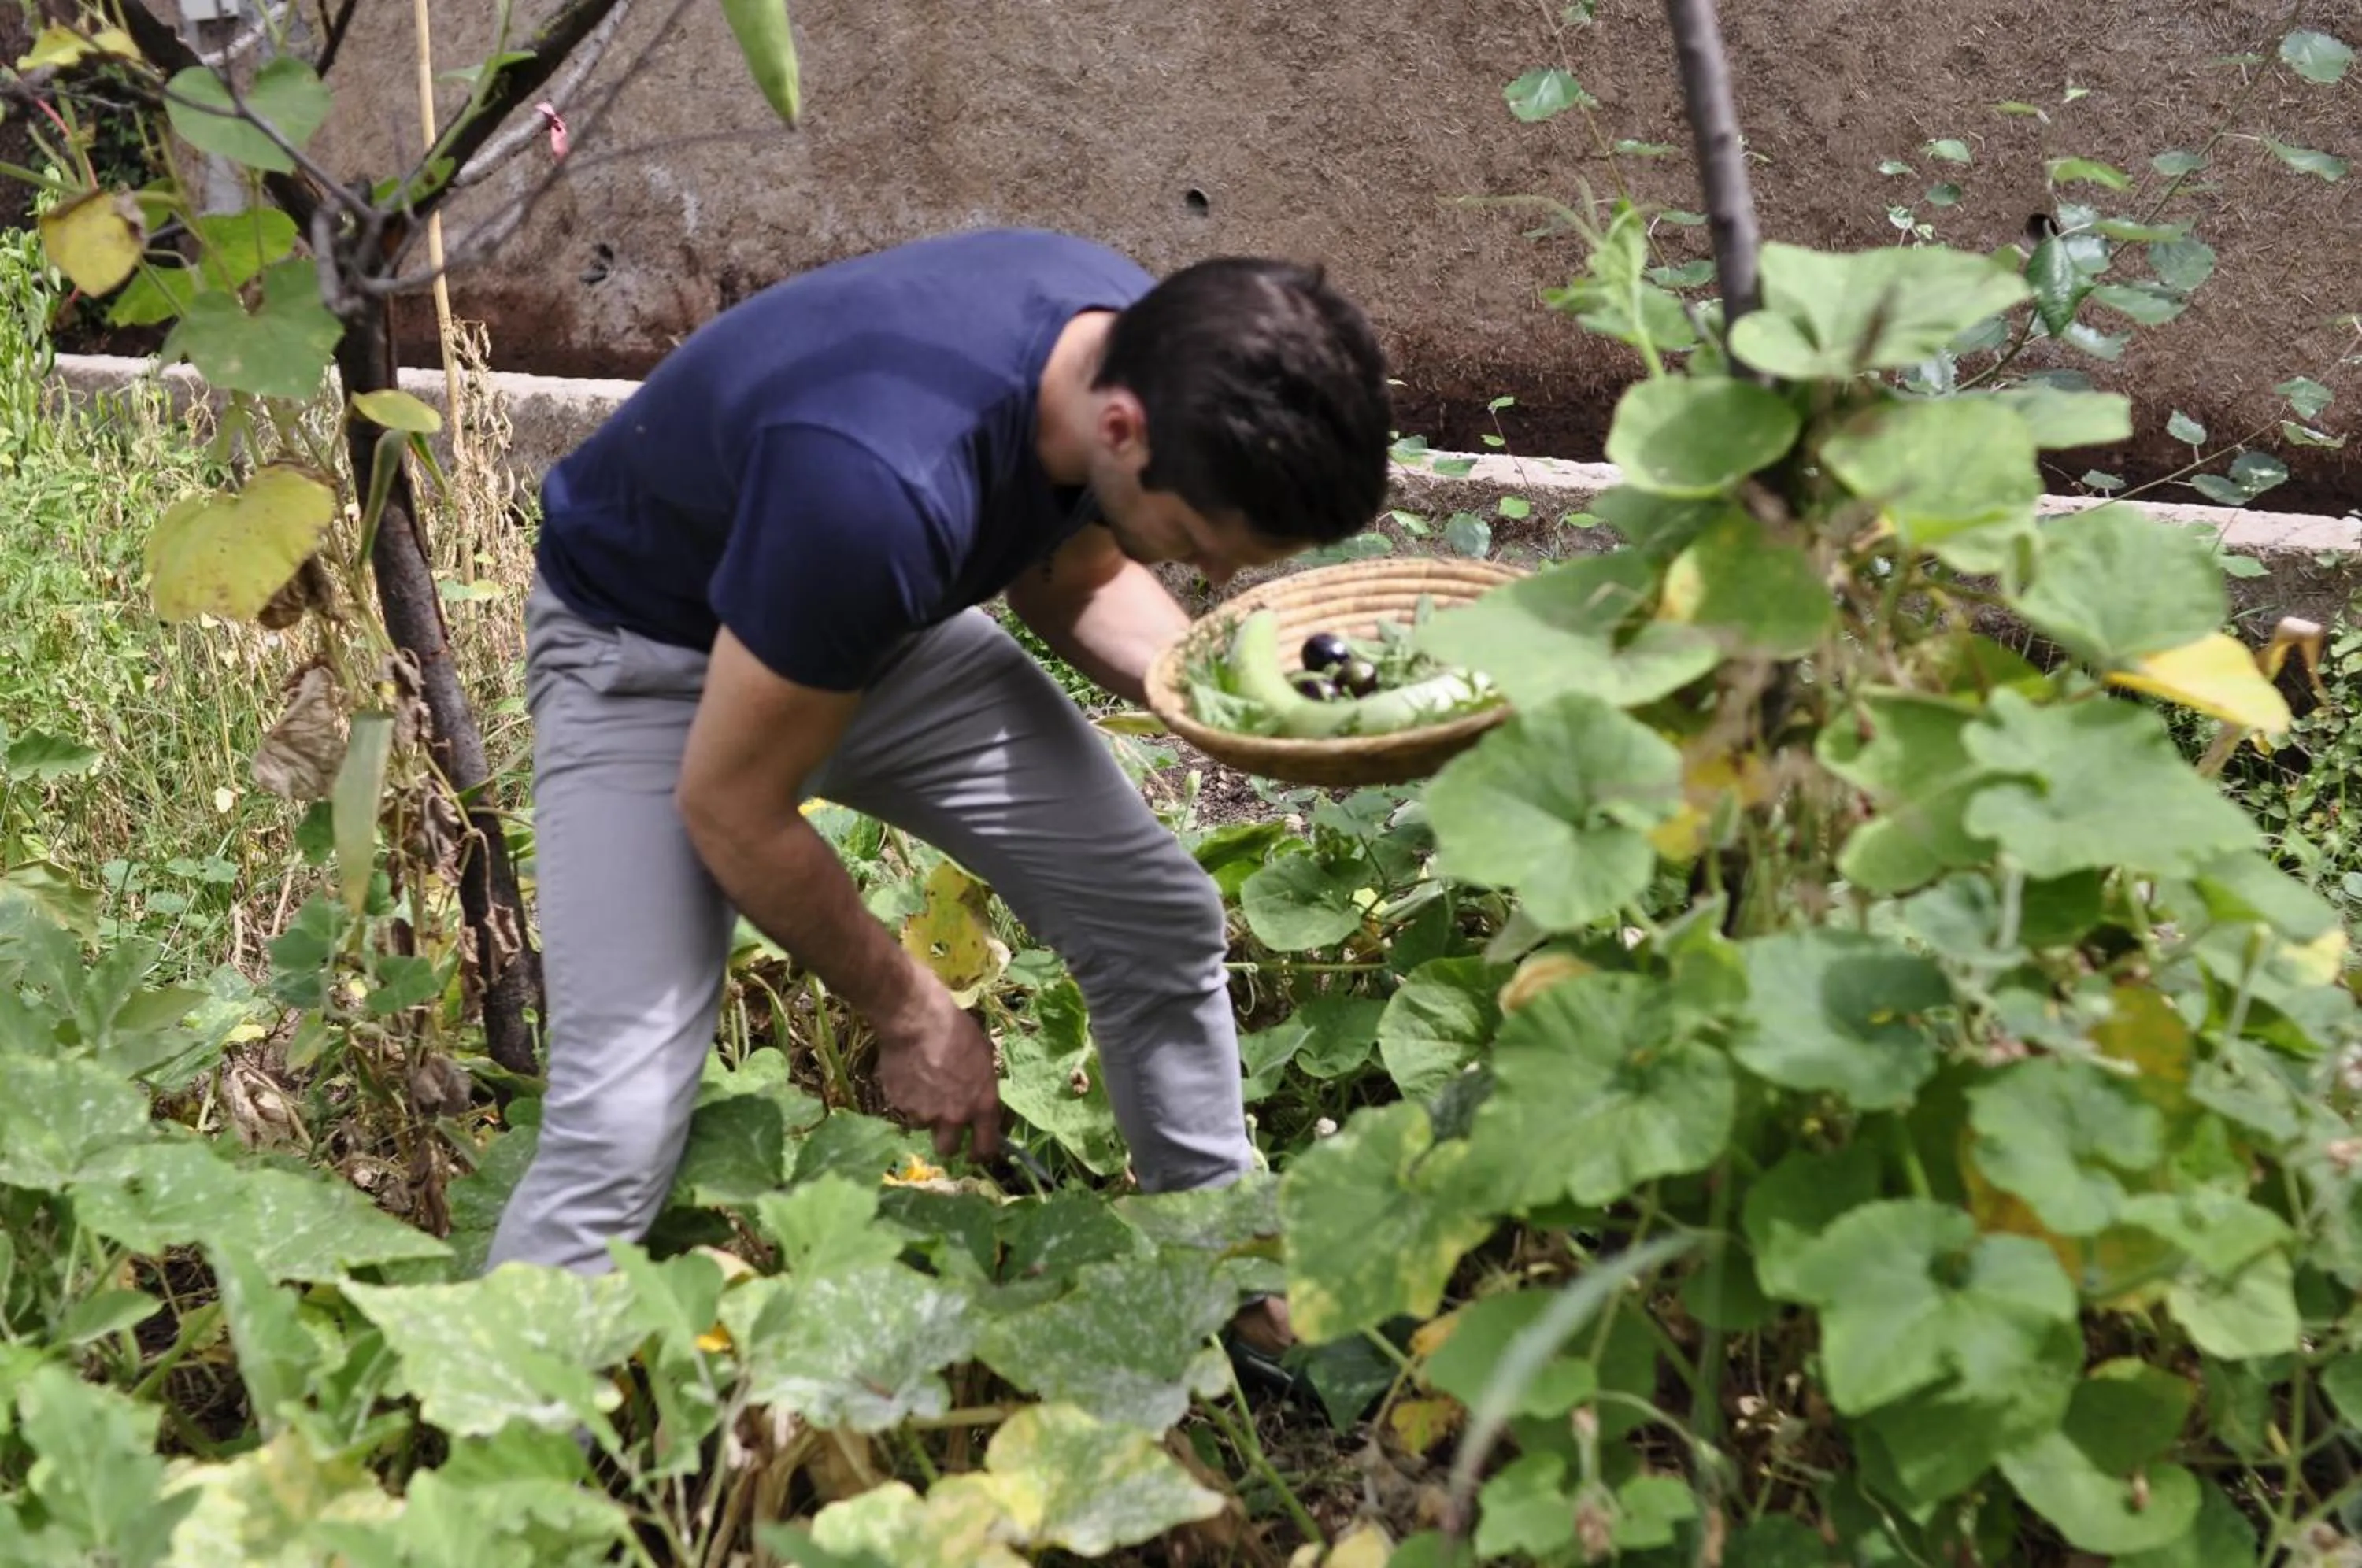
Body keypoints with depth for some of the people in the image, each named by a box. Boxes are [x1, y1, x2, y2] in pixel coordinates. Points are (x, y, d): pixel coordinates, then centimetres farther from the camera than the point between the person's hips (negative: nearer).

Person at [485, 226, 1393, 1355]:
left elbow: (1073, 575, 4)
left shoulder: (1147, 346, -20)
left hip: (883, 621, 7)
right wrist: (910, 1015, -13)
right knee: (619, 1126, -20)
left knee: (1162, 922, 5)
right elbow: (730, 809, -27)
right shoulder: (881, 485, -43)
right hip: (652, 655, -7)